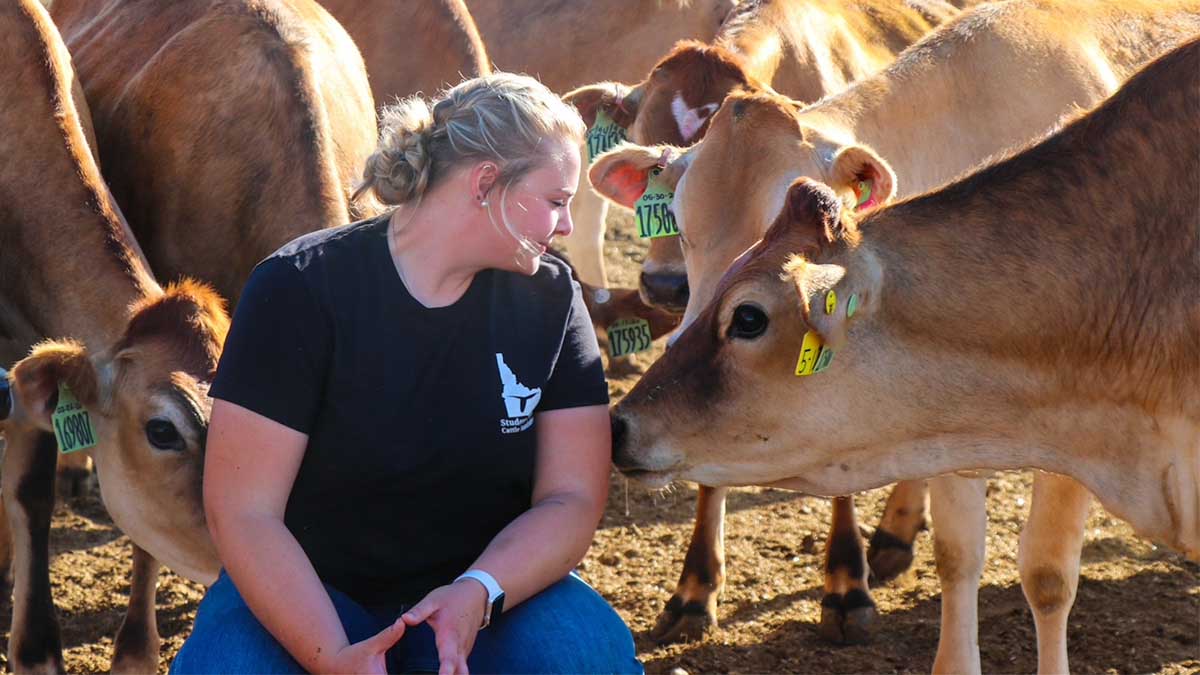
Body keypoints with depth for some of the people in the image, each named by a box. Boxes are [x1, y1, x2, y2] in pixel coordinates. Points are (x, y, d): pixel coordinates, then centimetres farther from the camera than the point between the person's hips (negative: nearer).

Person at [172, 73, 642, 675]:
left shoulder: (550, 299, -1)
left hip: (489, 590, 3)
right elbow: (241, 512, -16)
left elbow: (572, 499, -4)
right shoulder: (301, 290, -13)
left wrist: (478, 594, -25)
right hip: (310, 594, -3)